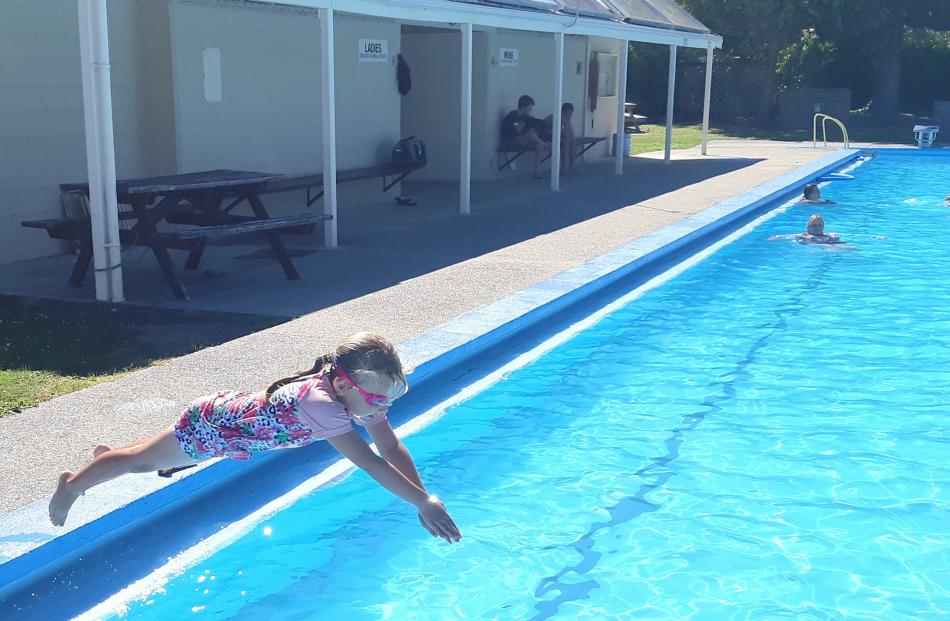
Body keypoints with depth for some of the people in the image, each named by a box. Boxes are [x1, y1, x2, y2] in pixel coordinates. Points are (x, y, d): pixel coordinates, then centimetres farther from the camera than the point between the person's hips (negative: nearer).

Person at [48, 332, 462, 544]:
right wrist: (423, 502, -48)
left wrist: (423, 494, -27)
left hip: (233, 410, 8)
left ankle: (110, 452, 61)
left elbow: (392, 447, -16)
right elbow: (370, 462, -48)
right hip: (211, 426, -8)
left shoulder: (359, 392, -20)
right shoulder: (320, 402, -44)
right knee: (143, 460, 16)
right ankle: (73, 483, 42)